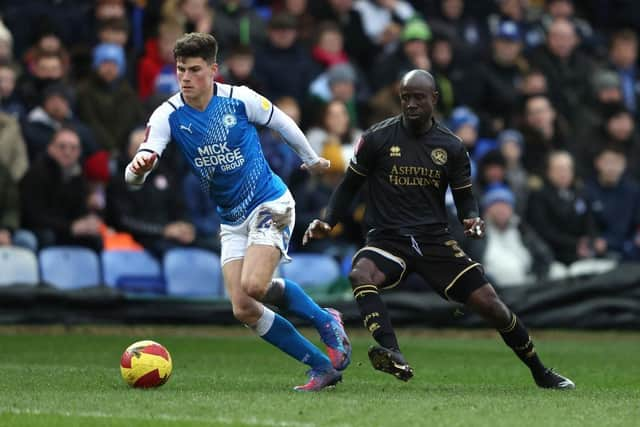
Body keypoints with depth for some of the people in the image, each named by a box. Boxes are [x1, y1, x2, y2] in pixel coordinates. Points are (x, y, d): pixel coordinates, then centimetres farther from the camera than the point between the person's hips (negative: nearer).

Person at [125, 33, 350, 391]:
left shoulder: (240, 99, -14)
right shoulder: (168, 116, -9)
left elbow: (283, 123, 6)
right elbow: (136, 174, -19)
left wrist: (311, 159, 21)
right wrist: (139, 168, -44)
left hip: (270, 204, -4)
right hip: (232, 221, 5)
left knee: (254, 285, -27)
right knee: (243, 309, -8)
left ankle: (326, 322, -1)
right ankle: (323, 367, 4)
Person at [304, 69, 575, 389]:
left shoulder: (451, 147, 5)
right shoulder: (378, 137, 0)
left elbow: (464, 196, 13)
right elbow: (350, 185, 9)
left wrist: (472, 219, -9)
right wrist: (327, 222, -4)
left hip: (434, 240, 2)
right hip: (387, 239, -1)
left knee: (490, 304, -5)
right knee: (360, 275, -36)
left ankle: (541, 373, 16)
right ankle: (392, 356, -50)